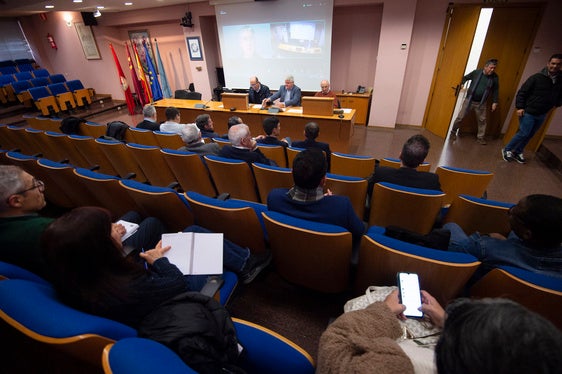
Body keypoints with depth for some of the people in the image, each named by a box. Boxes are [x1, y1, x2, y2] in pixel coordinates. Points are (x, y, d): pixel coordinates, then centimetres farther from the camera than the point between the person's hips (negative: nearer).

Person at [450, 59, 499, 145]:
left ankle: (480, 137, 20)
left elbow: (495, 90, 5)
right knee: (460, 117, -1)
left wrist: (494, 102, 2)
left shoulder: (495, 77, -3)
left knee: (482, 120, 7)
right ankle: (453, 132, 18)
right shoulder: (476, 72, -8)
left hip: (481, 103, 2)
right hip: (469, 100, -2)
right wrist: (461, 84, -9)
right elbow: (465, 78, 9)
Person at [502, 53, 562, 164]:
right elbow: (522, 92, -9)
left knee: (529, 135, 11)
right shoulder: (536, 77, -10)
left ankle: (517, 152, 24)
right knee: (523, 133, -7)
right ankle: (507, 150, 9)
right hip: (528, 112, -5)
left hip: (542, 115, 6)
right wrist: (519, 107, -15)